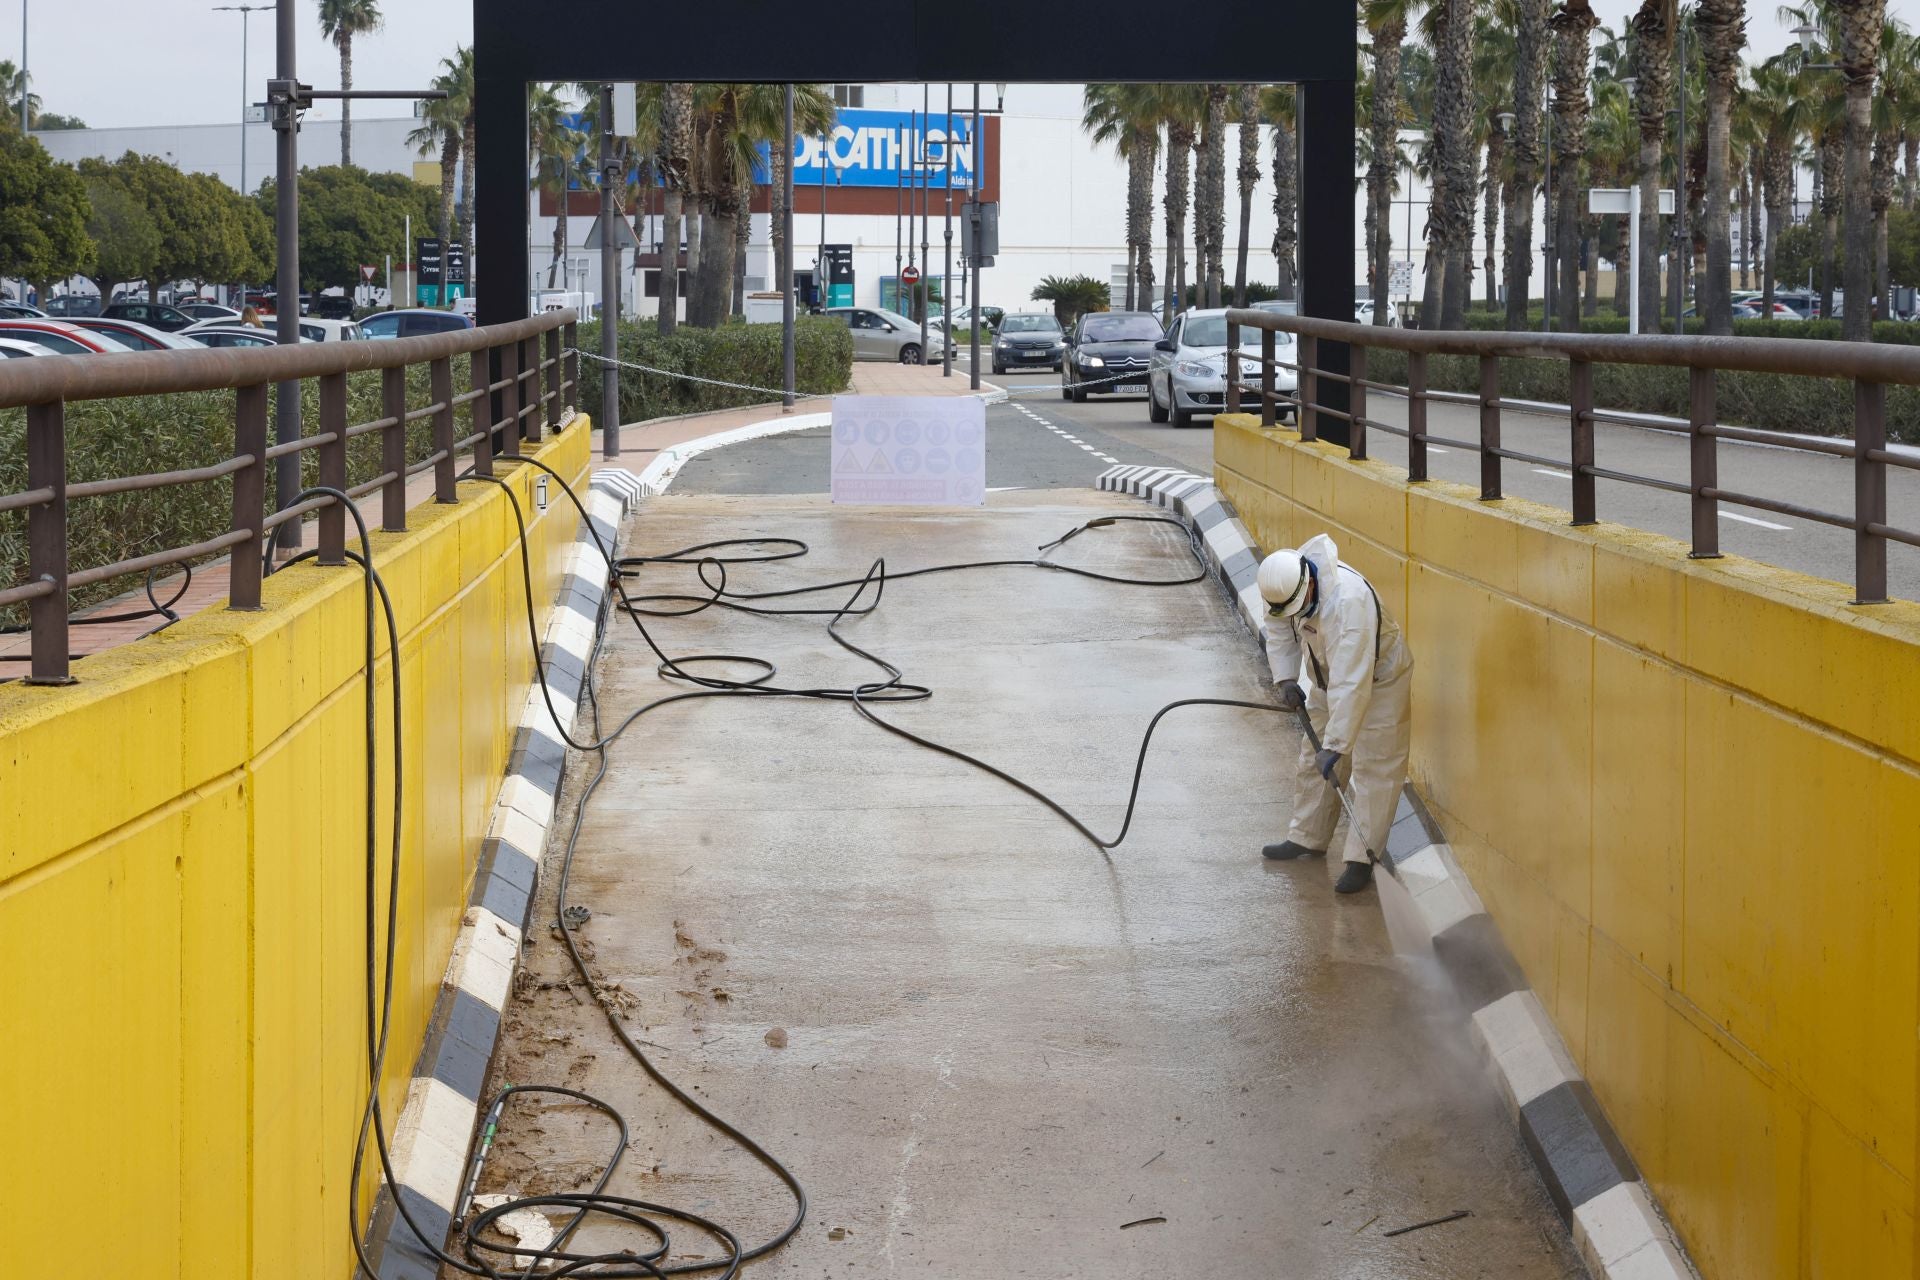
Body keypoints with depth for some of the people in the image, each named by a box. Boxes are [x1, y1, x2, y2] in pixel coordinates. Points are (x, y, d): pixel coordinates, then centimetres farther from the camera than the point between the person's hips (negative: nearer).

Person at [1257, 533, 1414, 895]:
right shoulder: (1284, 584, -19)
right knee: (1312, 759, 15)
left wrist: (1335, 745, -41)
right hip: (1327, 679, 8)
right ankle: (1308, 838, 28)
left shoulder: (1347, 601, -42)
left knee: (1374, 769, -8)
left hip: (1379, 680, -8)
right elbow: (1278, 628, 4)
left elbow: (1351, 685, -42)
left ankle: (1362, 859, -5)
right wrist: (1286, 679, -7)